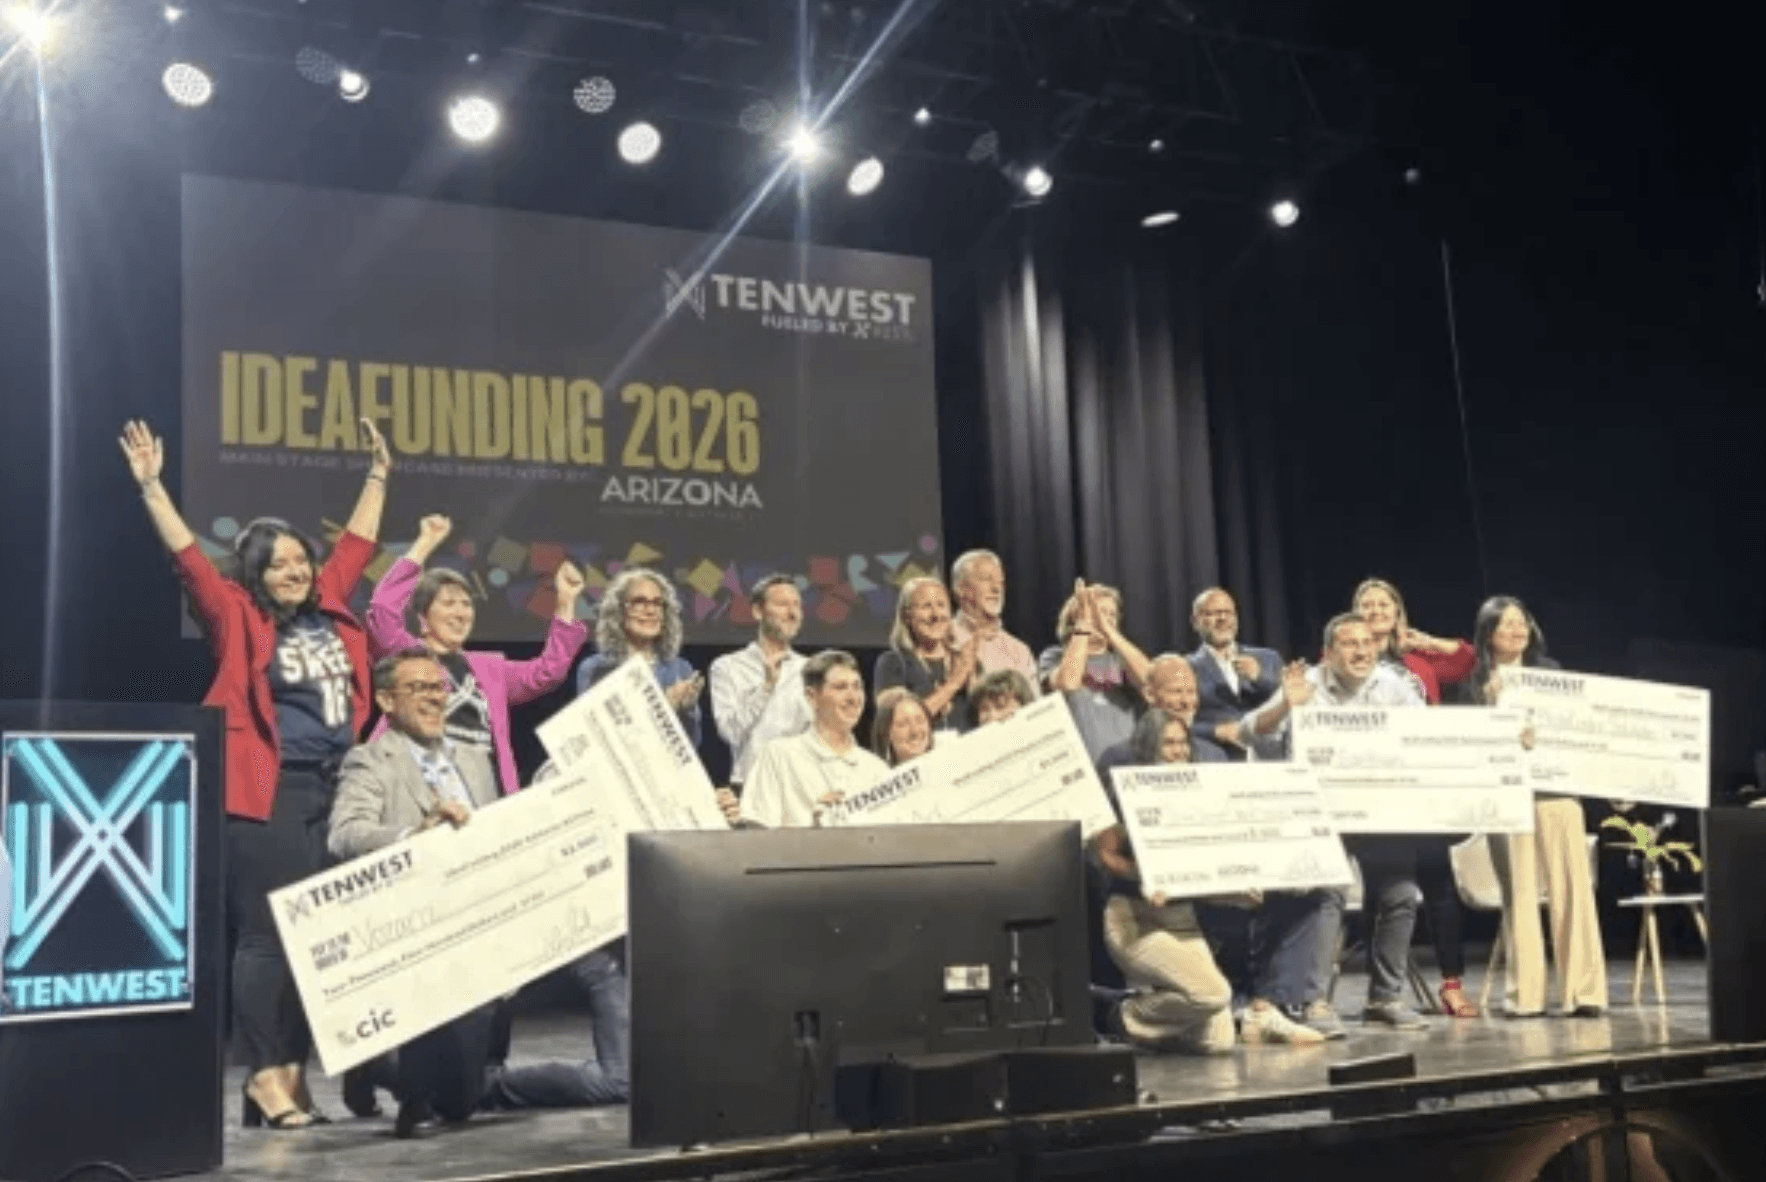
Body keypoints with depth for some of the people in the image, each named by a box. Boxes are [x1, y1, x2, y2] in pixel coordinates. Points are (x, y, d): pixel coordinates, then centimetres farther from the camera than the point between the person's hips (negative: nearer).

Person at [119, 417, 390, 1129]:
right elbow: (188, 558, -5)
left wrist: (378, 475, 31)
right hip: (265, 795, -6)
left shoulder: (328, 609, 14)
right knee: (268, 934, -4)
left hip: (332, 793, 6)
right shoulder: (237, 619, 1)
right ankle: (263, 1077, 3)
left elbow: (357, 545, 25)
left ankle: (295, 1075, 16)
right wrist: (152, 487, -10)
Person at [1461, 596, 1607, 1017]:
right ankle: (1524, 994, 4)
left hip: (1555, 785, 2)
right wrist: (1491, 702, -12)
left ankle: (1583, 991, -1)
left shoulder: (1549, 671, 13)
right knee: (1518, 890, -2)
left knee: (1571, 885, -4)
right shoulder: (1476, 683, 8)